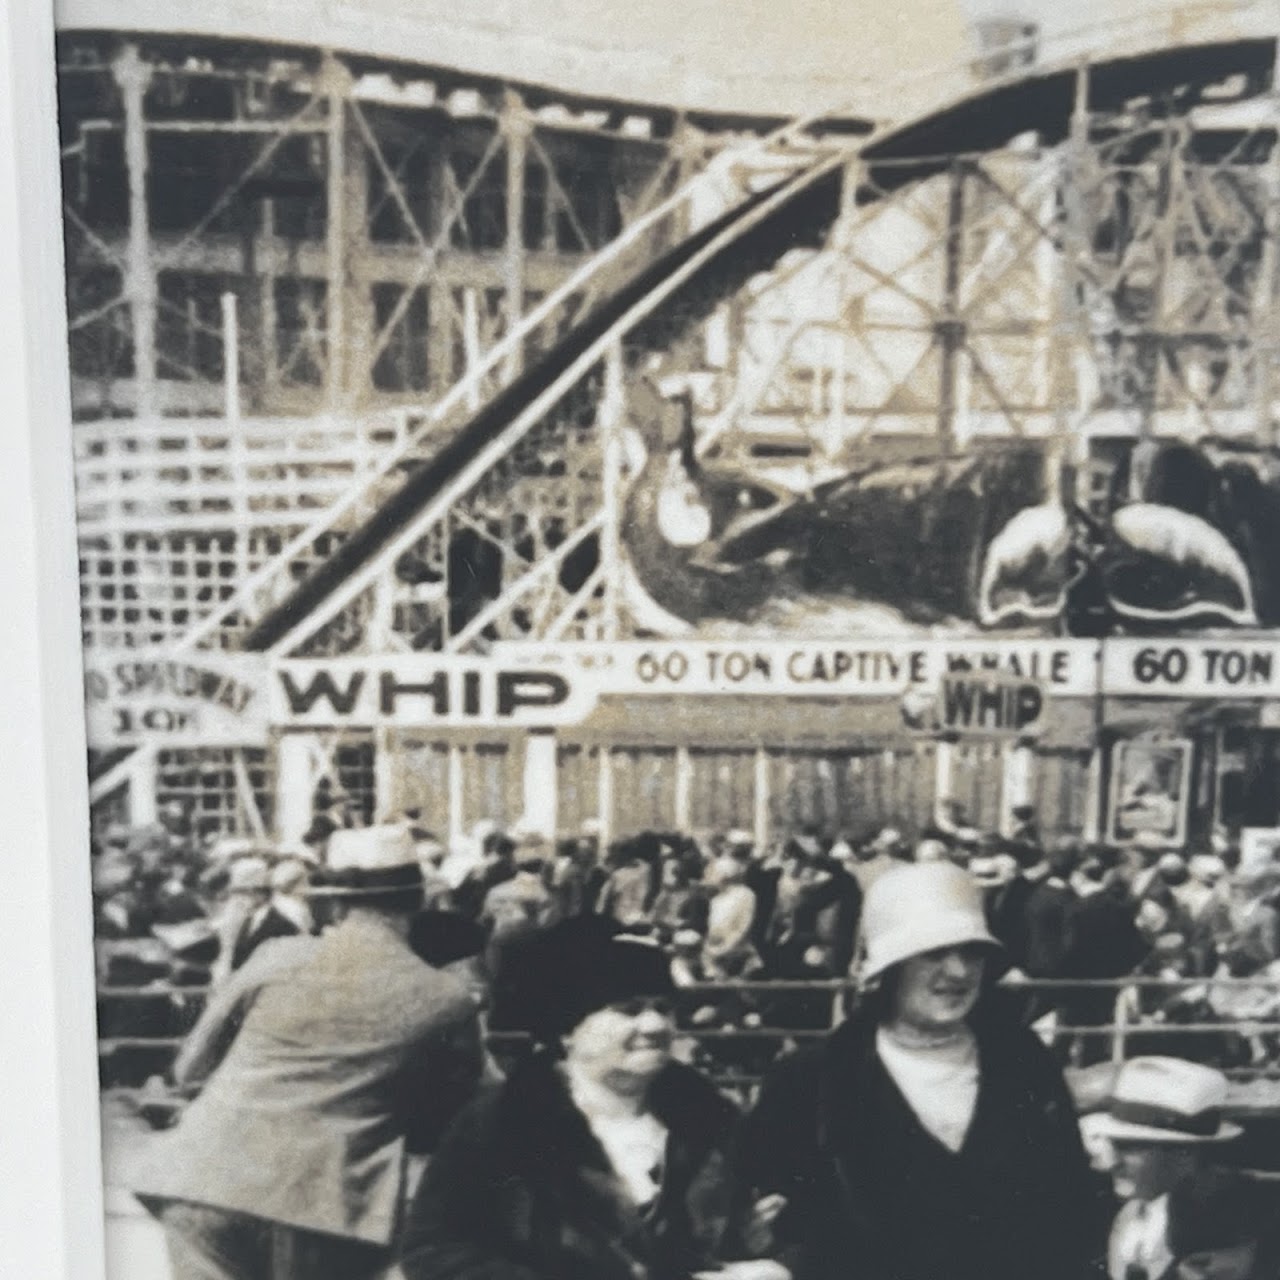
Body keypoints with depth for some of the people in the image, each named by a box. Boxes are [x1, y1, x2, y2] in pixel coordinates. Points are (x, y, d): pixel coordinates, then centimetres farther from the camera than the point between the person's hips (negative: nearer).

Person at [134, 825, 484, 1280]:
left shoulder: (275, 957, 6)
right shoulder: (448, 1002, 4)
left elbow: (189, 1068, 15)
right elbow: (441, 1124, 15)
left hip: (205, 1185, 1)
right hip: (321, 1205, -1)